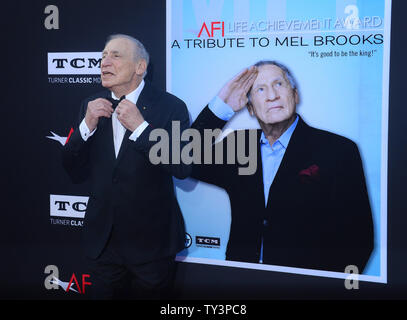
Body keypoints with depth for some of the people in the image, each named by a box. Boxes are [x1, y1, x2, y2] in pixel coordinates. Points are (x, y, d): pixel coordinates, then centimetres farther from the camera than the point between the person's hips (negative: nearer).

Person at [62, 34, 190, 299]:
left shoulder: (171, 106, -10)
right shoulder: (92, 106, 2)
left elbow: (182, 168, -20)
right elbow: (76, 173, 0)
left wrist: (140, 127, -24)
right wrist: (87, 125, -14)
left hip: (152, 242, -3)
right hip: (102, 242, 4)